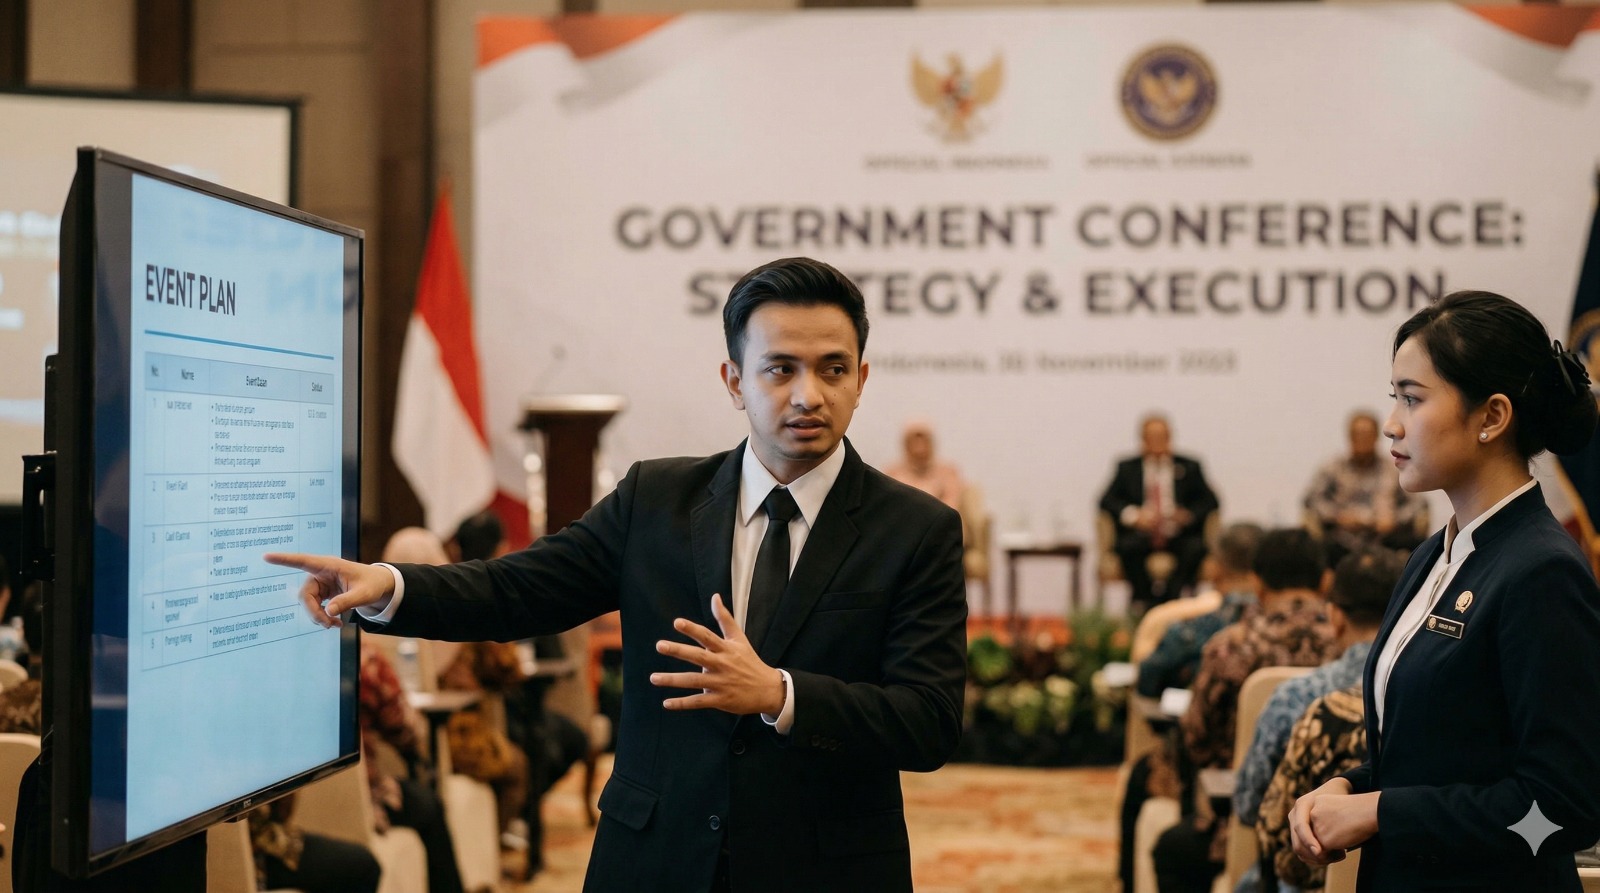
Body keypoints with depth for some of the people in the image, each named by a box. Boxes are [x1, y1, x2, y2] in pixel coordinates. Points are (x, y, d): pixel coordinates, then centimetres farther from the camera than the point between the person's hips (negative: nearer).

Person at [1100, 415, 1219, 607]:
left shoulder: (1189, 468, 11)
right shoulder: (1127, 468, 11)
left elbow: (1210, 501, 6)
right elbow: (1107, 501, 2)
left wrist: (1189, 515, -16)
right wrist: (1133, 515, -18)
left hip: (1179, 537, 0)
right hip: (1141, 536, 0)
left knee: (1196, 547, -32)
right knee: (1127, 546, -33)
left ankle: (1170, 597, -27)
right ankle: (1144, 600, -20)